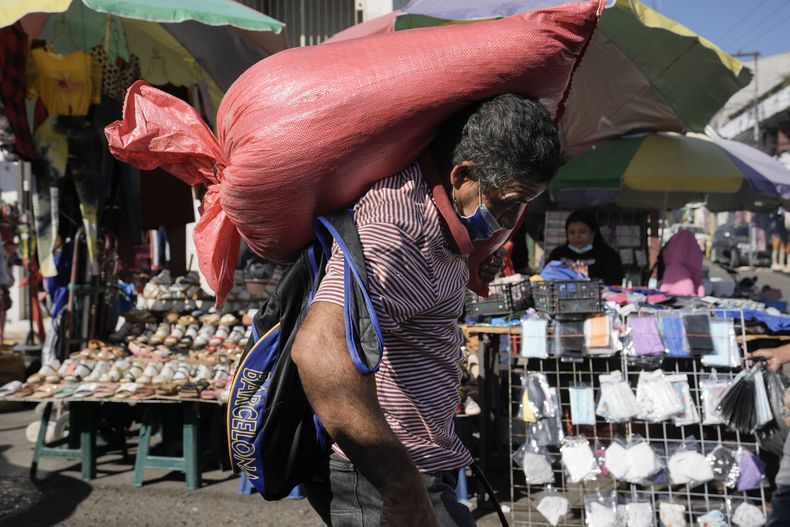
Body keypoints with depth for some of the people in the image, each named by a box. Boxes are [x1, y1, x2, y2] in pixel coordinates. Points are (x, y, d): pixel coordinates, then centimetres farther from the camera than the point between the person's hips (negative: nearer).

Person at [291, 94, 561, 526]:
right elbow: (319, 348, -37)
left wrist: (468, 269, 12)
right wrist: (406, 491, -33)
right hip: (377, 478, -10)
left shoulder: (431, 199, 7)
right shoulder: (398, 222, -25)